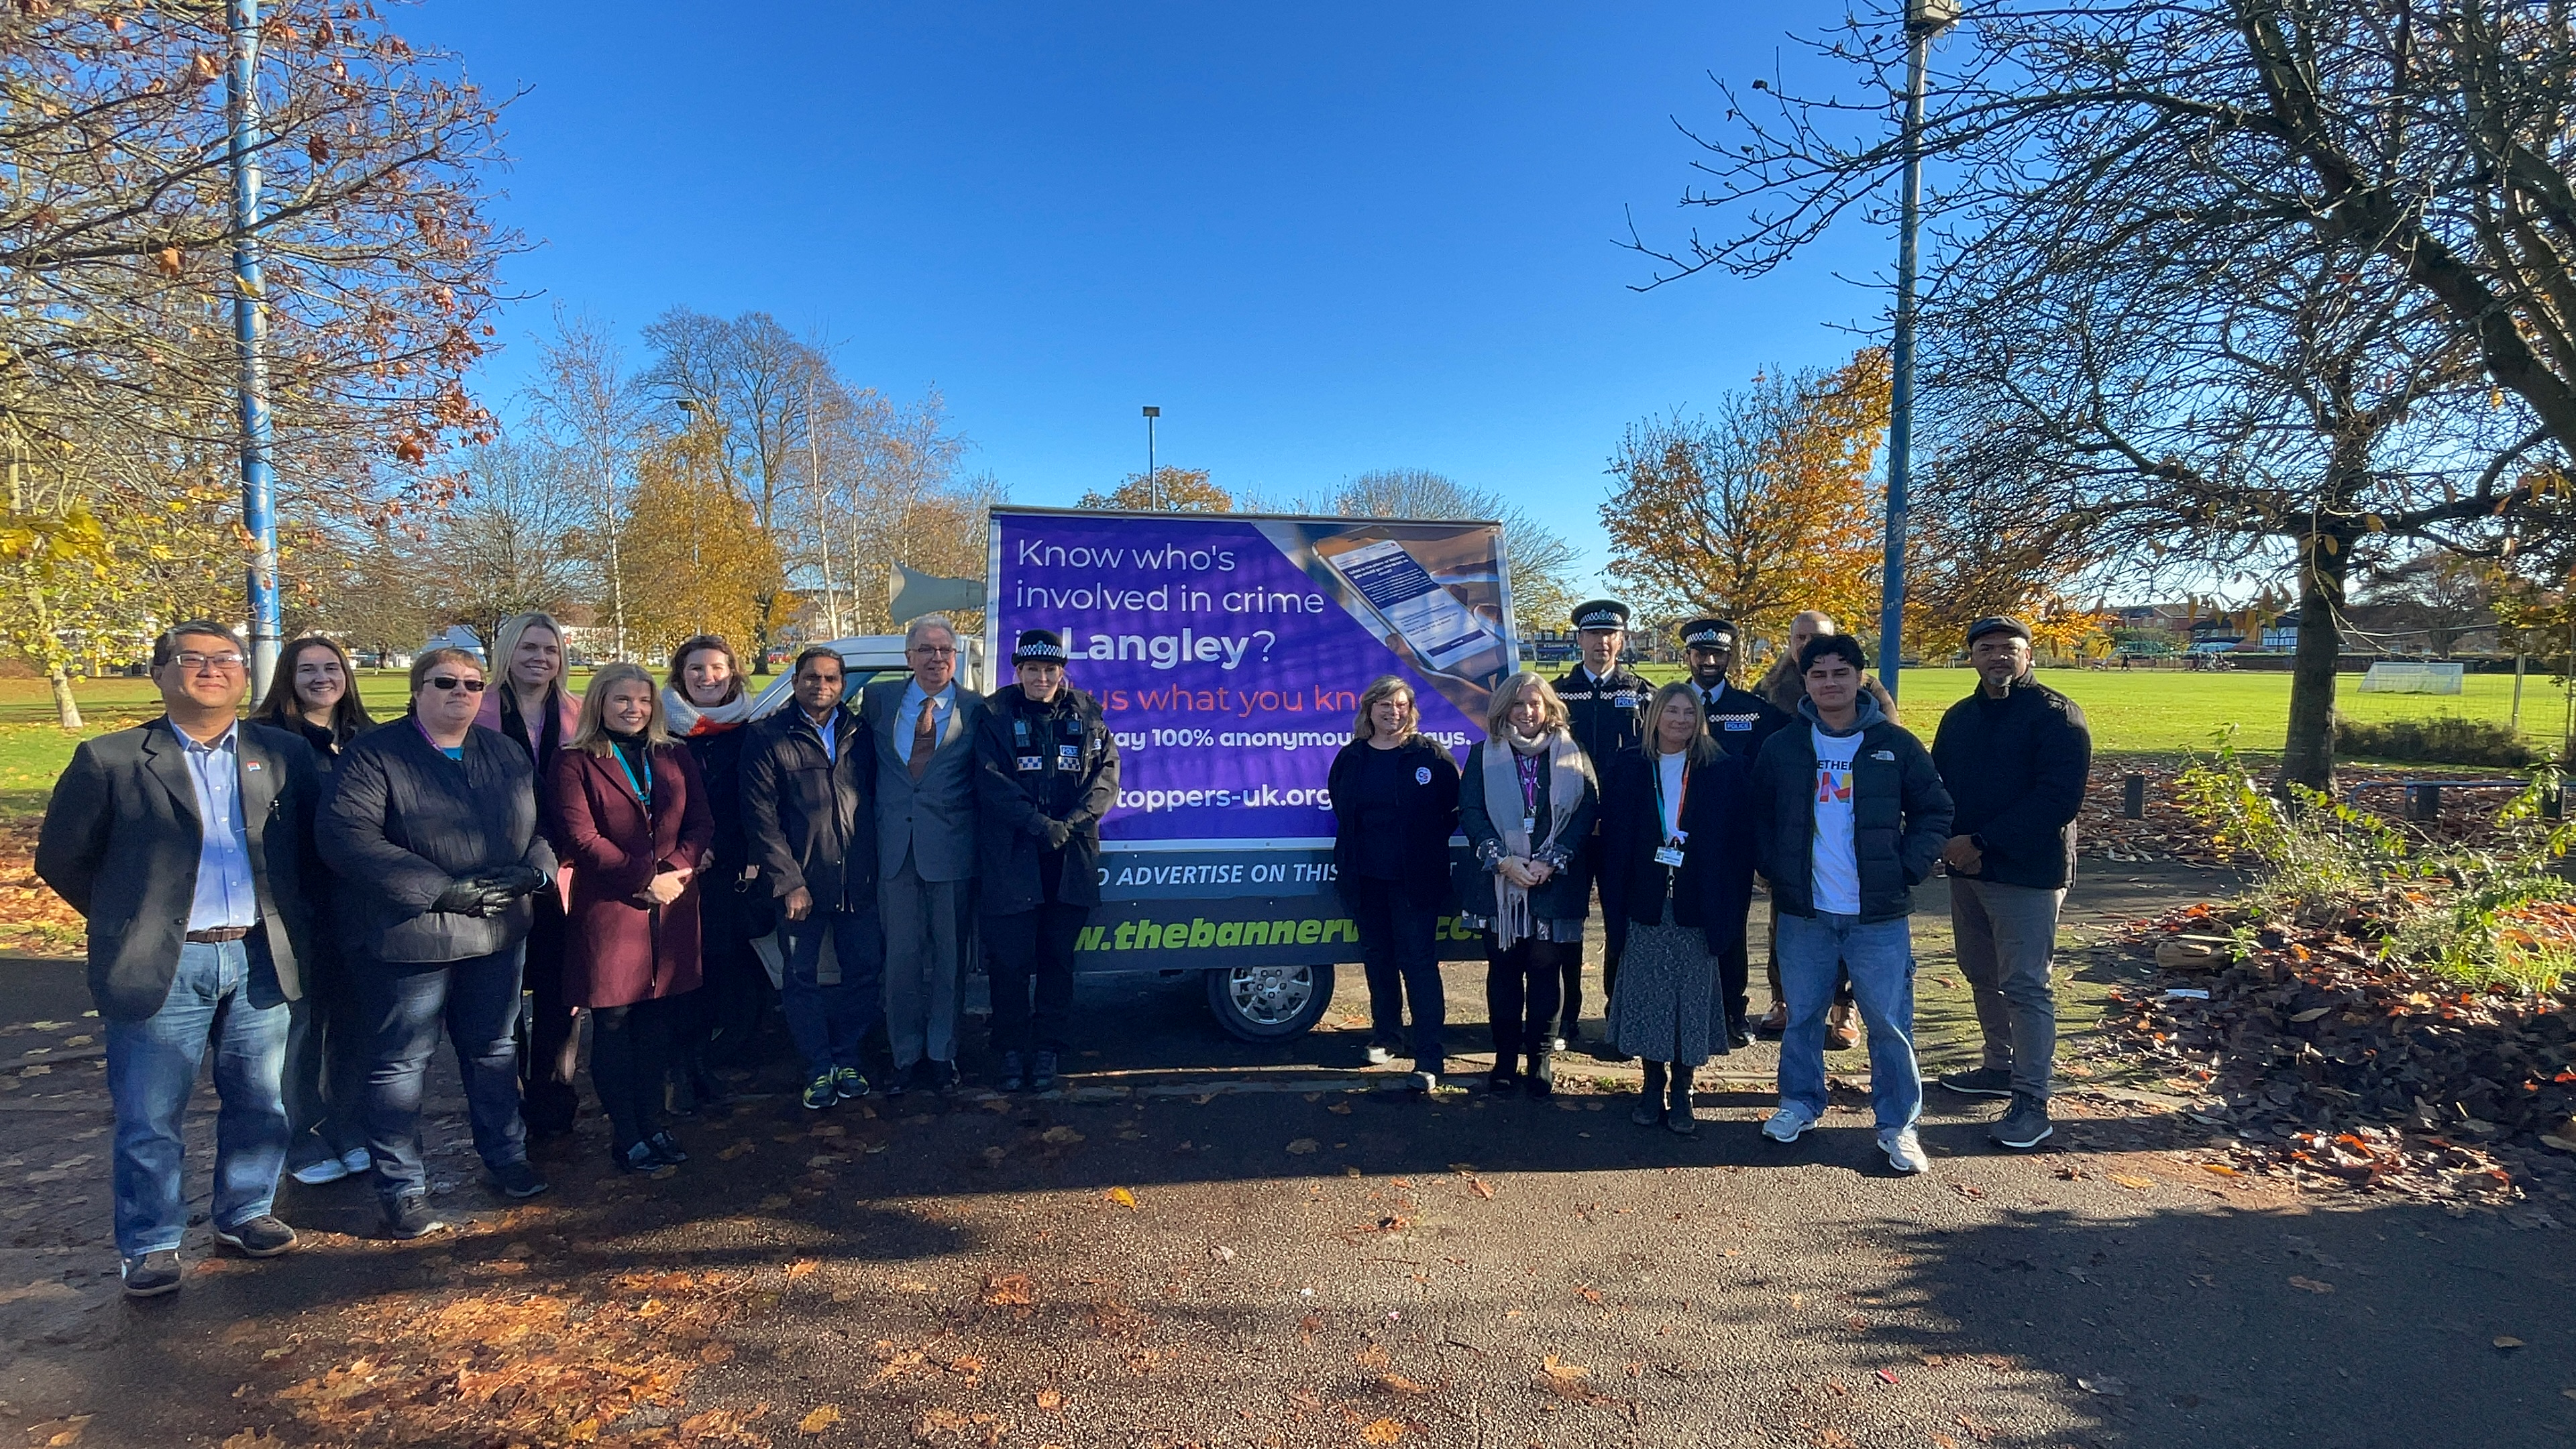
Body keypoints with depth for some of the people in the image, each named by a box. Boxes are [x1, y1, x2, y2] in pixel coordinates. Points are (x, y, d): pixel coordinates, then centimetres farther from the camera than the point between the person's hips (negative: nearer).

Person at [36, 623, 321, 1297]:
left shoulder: (283, 754, 4)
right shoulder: (110, 759, -2)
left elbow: (313, 843, 12)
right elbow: (61, 858, 5)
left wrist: (286, 914, 7)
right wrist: (128, 917, 5)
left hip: (260, 959, 2)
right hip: (162, 964, -2)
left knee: (258, 1103, 12)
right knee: (150, 1118, 6)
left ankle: (245, 1213, 30)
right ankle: (149, 1246, 21)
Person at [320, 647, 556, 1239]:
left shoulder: (506, 754, 9)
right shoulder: (375, 755, -8)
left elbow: (545, 825, 10)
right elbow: (346, 835, -19)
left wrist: (533, 869, -12)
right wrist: (441, 889, -23)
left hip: (499, 931, 5)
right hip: (409, 937, -5)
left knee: (494, 1047, 18)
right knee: (401, 1063, 6)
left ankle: (506, 1157, 34)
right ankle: (402, 1190, 21)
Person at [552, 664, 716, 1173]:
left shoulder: (675, 757, 12)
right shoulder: (575, 762, -1)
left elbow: (701, 823, 5)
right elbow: (581, 839, -9)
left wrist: (675, 870, -12)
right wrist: (646, 878, -13)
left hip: (672, 908, 4)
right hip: (607, 910, -3)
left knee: (656, 1021, 10)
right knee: (614, 1024, 3)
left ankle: (653, 1123, 20)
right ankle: (625, 1136, 12)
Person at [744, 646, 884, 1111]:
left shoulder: (858, 734, 8)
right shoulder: (768, 737, -2)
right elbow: (760, 816, -6)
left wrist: (877, 865, 1)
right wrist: (789, 882, -11)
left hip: (857, 881, 3)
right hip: (801, 884, -2)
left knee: (864, 973, 8)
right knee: (802, 979, 7)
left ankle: (846, 1059, 26)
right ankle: (820, 1070, 22)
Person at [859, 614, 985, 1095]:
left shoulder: (975, 709, 1)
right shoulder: (878, 699, 8)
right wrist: (870, 831, 4)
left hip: (952, 850, -2)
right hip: (895, 848, 2)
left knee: (949, 956, 8)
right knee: (901, 957, 8)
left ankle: (941, 1053, 24)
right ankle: (906, 1055, 24)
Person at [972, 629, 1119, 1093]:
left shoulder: (1085, 715, 9)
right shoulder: (995, 715, 1)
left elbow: (1107, 772, 3)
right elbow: (990, 779, -8)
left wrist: (1072, 821, -12)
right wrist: (1040, 824, -17)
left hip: (1070, 858, 2)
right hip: (1011, 857, -2)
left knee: (1057, 958, 8)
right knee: (1009, 959, 2)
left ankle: (1048, 1050, 20)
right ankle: (1012, 1051, 16)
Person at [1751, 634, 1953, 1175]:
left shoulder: (1895, 744, -1)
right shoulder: (1782, 748, 2)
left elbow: (1935, 811, 3)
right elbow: (1760, 816, 12)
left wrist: (1907, 869, -6)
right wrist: (1776, 871, 2)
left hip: (1879, 913, -1)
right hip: (1805, 911, 2)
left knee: (1889, 1021, 3)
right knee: (1802, 1014, 12)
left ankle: (1898, 1125, 17)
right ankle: (1799, 1103, 29)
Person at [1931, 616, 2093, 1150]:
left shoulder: (2055, 715, -9)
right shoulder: (1960, 717, 13)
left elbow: (2059, 798, -18)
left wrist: (1983, 843, -20)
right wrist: (1948, 841, -8)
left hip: (2028, 872, -7)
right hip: (1966, 869, 7)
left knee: (2024, 985, -5)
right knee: (1983, 975, 16)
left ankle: (2032, 1101, 1)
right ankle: (2001, 1067, 31)